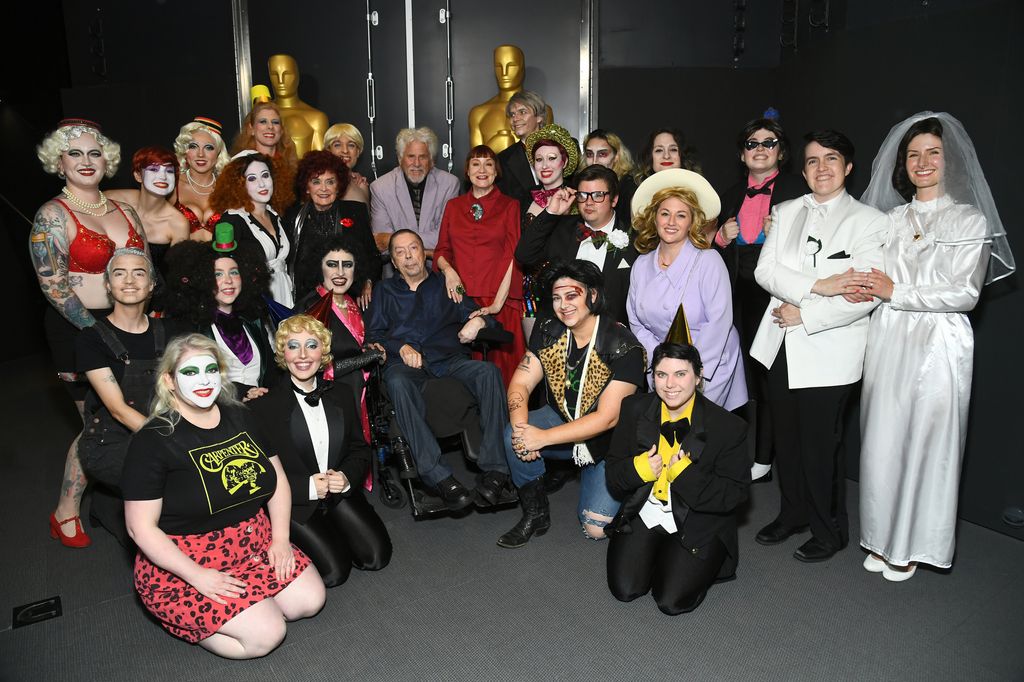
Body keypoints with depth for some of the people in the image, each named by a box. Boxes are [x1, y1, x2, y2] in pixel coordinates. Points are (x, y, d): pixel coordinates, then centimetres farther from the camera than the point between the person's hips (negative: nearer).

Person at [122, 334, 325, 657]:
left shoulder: (240, 418, 4)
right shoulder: (153, 440, -13)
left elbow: (278, 482, 9)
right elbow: (141, 527, -14)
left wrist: (280, 538, -4)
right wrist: (197, 576, -20)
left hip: (255, 542, 6)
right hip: (182, 560, -6)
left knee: (310, 599, -9)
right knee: (265, 635, -18)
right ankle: (182, 616, 5)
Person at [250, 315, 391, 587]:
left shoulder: (341, 398, 5)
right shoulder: (264, 407, -10)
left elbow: (360, 449, 10)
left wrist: (347, 477, -11)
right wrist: (308, 487, -20)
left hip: (340, 494, 4)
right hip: (294, 503, -4)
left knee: (376, 557, -8)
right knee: (334, 570, -15)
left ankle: (331, 533, 18)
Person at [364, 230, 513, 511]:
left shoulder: (446, 285, 26)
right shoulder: (384, 290, 26)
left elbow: (475, 316, 16)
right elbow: (372, 334, 13)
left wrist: (481, 322, -8)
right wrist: (401, 347, -6)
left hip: (450, 360, 1)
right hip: (405, 363, -1)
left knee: (488, 371, -31)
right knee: (398, 382, -38)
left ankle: (495, 469, -34)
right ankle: (439, 477, -41)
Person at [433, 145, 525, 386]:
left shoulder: (510, 206, 6)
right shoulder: (453, 206, 16)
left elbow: (512, 256, -2)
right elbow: (441, 249, 18)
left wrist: (498, 302, -12)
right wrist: (447, 269, -5)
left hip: (499, 302, -2)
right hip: (461, 299, 2)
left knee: (500, 366, -3)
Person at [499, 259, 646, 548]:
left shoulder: (624, 347, -23)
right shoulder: (548, 331, -6)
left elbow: (607, 418, -24)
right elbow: (521, 383, -7)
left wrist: (543, 437, -28)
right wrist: (521, 428, -29)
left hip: (608, 442, -4)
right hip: (562, 418, 4)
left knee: (595, 527, -16)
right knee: (512, 435, -26)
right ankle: (535, 514, -3)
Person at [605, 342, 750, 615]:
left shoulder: (728, 426, -15)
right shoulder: (634, 409, -5)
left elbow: (736, 494, -13)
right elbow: (613, 476, 1)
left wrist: (687, 475, -27)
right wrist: (638, 469, -22)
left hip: (698, 523, -3)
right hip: (644, 514, 3)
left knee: (672, 602, -14)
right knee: (625, 590, -10)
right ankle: (657, 555, 22)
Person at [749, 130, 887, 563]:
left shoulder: (868, 221, -3)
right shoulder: (785, 212, 11)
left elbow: (864, 296, -13)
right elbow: (765, 270, -2)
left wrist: (804, 314, -14)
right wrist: (817, 286, -15)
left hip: (828, 351, -4)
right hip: (782, 344, 5)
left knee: (821, 444, 2)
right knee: (785, 437, 13)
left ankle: (829, 531, 23)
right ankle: (793, 514, 33)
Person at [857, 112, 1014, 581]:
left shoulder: (970, 220, -1)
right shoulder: (892, 219, 12)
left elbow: (965, 294, -9)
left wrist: (895, 292, -12)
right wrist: (860, 287, -8)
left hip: (938, 345, -4)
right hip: (889, 342, 4)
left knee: (926, 442, 2)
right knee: (882, 440, 6)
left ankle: (912, 547, 18)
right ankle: (883, 538, 21)